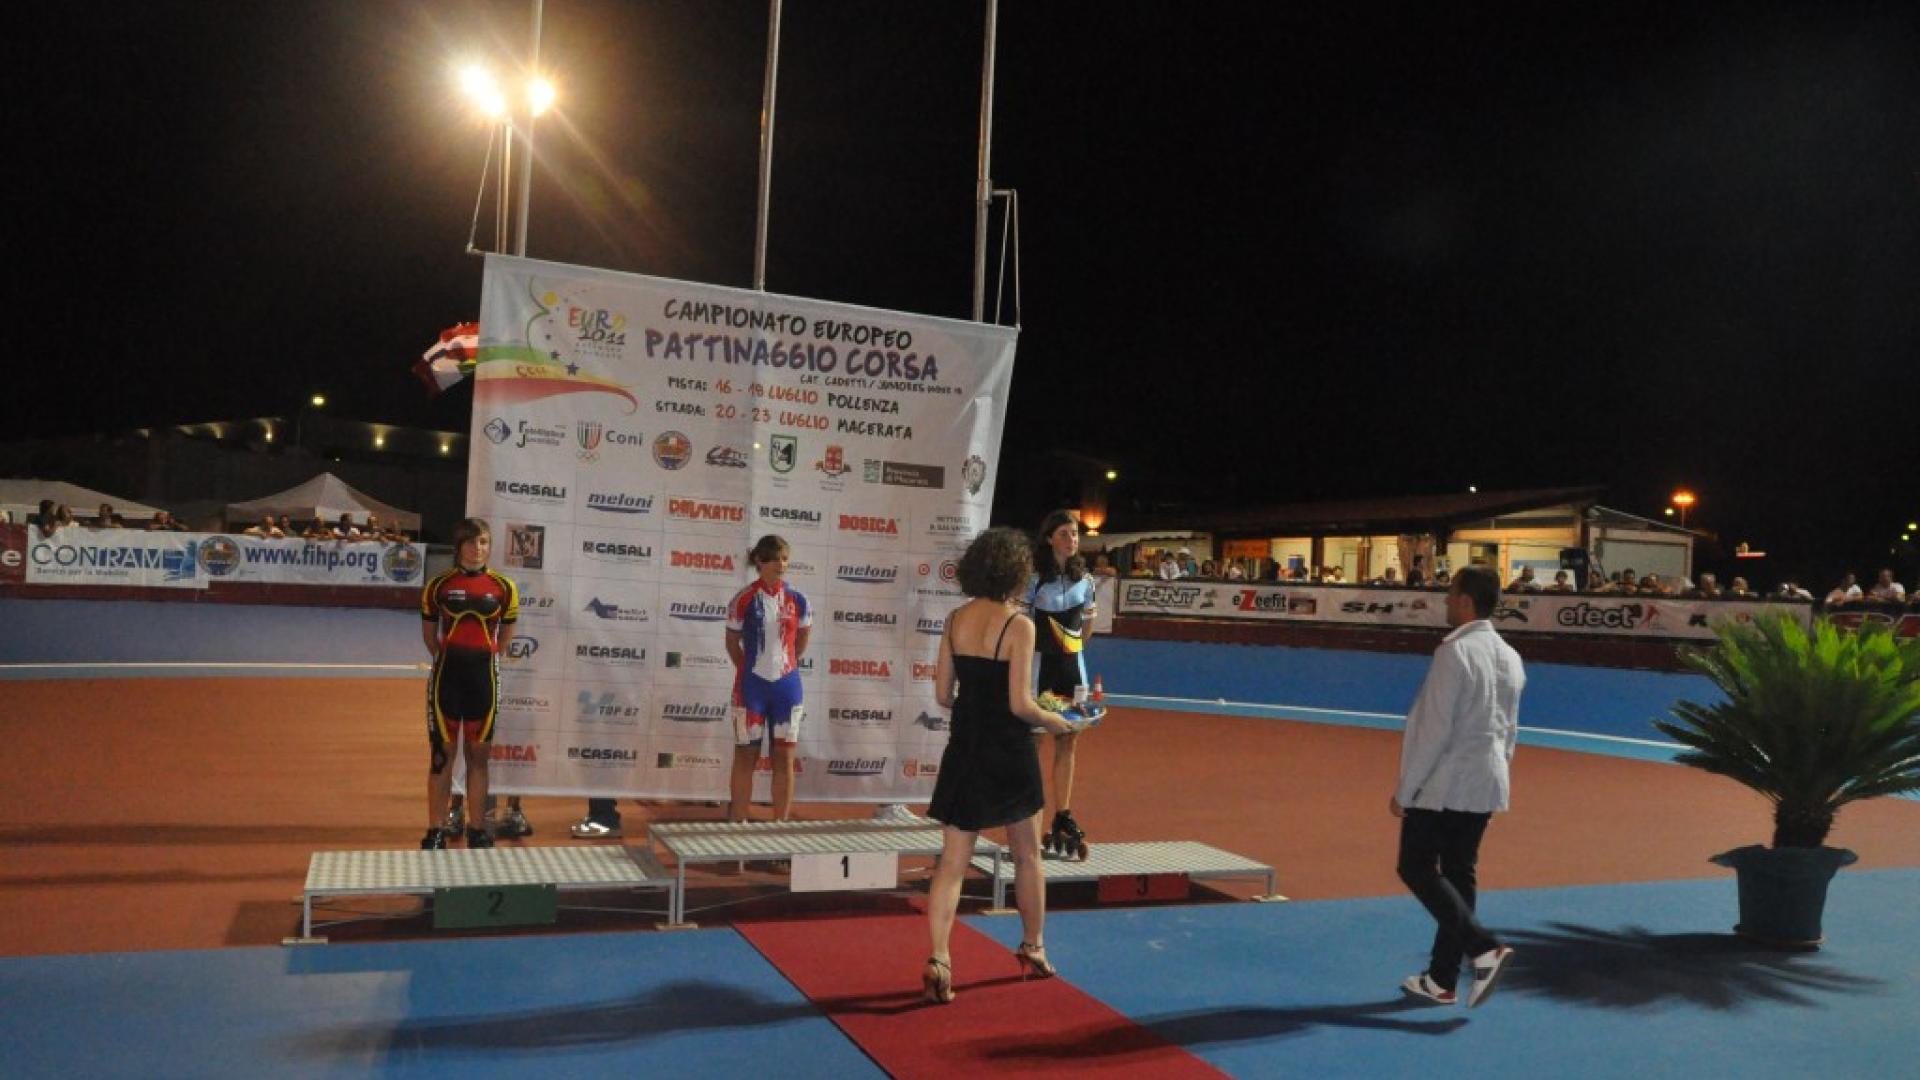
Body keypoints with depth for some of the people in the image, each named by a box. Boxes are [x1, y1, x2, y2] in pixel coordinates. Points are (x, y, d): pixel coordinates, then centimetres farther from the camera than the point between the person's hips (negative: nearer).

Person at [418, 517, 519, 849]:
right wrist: (449, 660, 6)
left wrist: (485, 659, 8)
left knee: (479, 754, 9)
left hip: (484, 673, 1)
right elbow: (429, 633, 8)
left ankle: (477, 829, 18)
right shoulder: (439, 584, -1)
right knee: (442, 753, 4)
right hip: (447, 672, -1)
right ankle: (436, 831, 11)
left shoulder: (504, 588, 0)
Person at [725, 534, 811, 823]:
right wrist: (750, 671, 8)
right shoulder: (744, 599, -8)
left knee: (784, 758, 5)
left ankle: (781, 823, 13)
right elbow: (732, 642, 4)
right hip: (752, 685, -2)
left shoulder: (797, 600, 0)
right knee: (746, 755, 5)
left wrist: (785, 667, 12)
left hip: (787, 685, 3)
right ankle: (739, 822, 13)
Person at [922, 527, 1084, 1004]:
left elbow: (942, 694, 4)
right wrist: (1058, 722, 1)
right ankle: (1033, 950, 33)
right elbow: (1020, 705, -17)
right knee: (1028, 856, 18)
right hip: (1009, 751, -4)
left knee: (952, 862, 6)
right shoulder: (1019, 625, -15)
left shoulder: (956, 618, 1)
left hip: (963, 749, 4)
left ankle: (938, 960, -6)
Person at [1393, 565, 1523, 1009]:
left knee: (1417, 868, 1)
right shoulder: (1509, 658, 9)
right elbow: (1510, 730, 15)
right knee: (1459, 874, 12)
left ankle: (1484, 947, -12)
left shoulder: (1455, 652, -17)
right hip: (1485, 786, 8)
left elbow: (1435, 729, -19)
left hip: (1443, 784, -8)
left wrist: (1404, 789, -13)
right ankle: (1442, 979, 18)